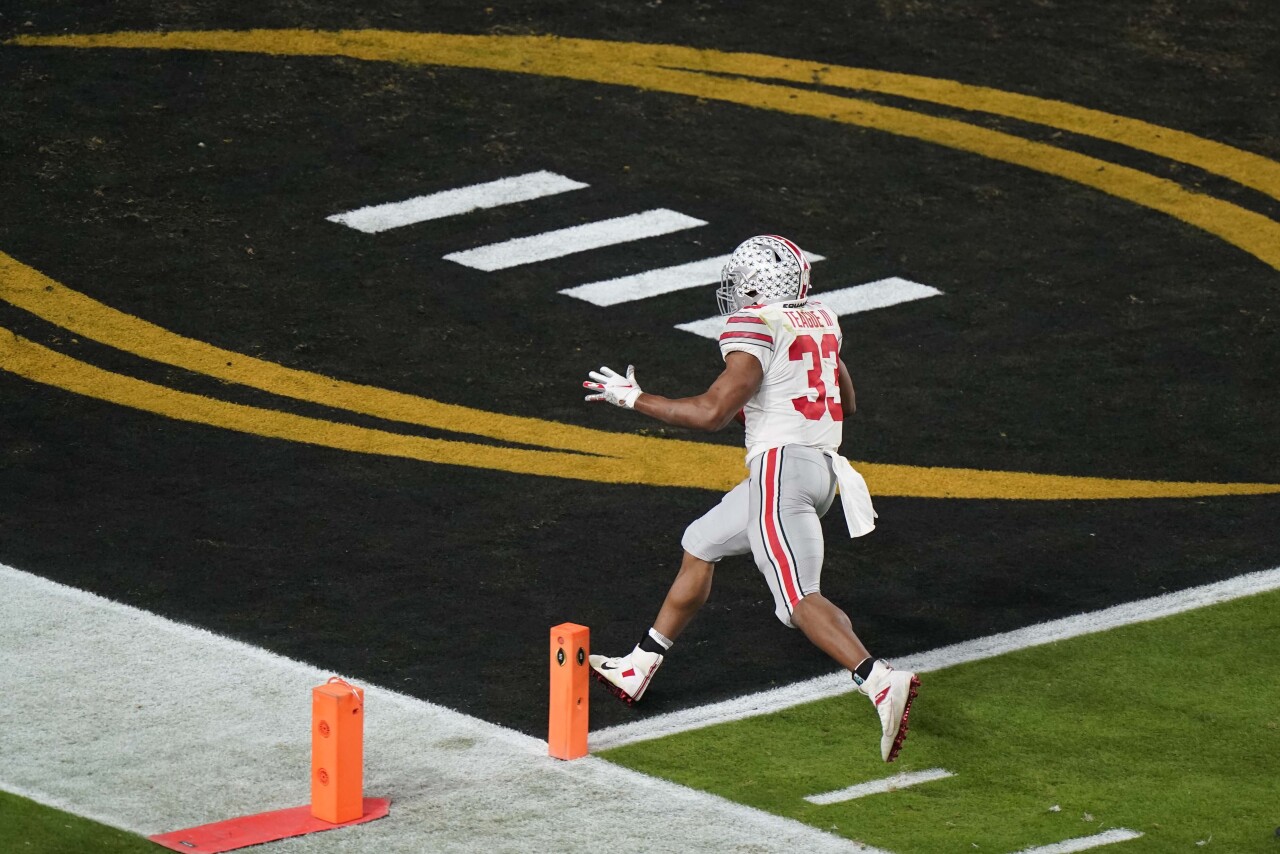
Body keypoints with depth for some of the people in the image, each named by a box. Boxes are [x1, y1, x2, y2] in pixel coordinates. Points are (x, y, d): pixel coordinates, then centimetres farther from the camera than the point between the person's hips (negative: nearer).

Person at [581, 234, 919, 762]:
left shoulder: (757, 327, -9)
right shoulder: (820, 321, 17)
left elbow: (711, 412, -17)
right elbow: (846, 402, 29)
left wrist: (631, 398, -5)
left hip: (781, 465, -10)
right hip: (822, 466, 10)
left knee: (798, 600, -18)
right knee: (700, 545, 23)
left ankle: (882, 682, -35)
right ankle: (638, 670, 31)